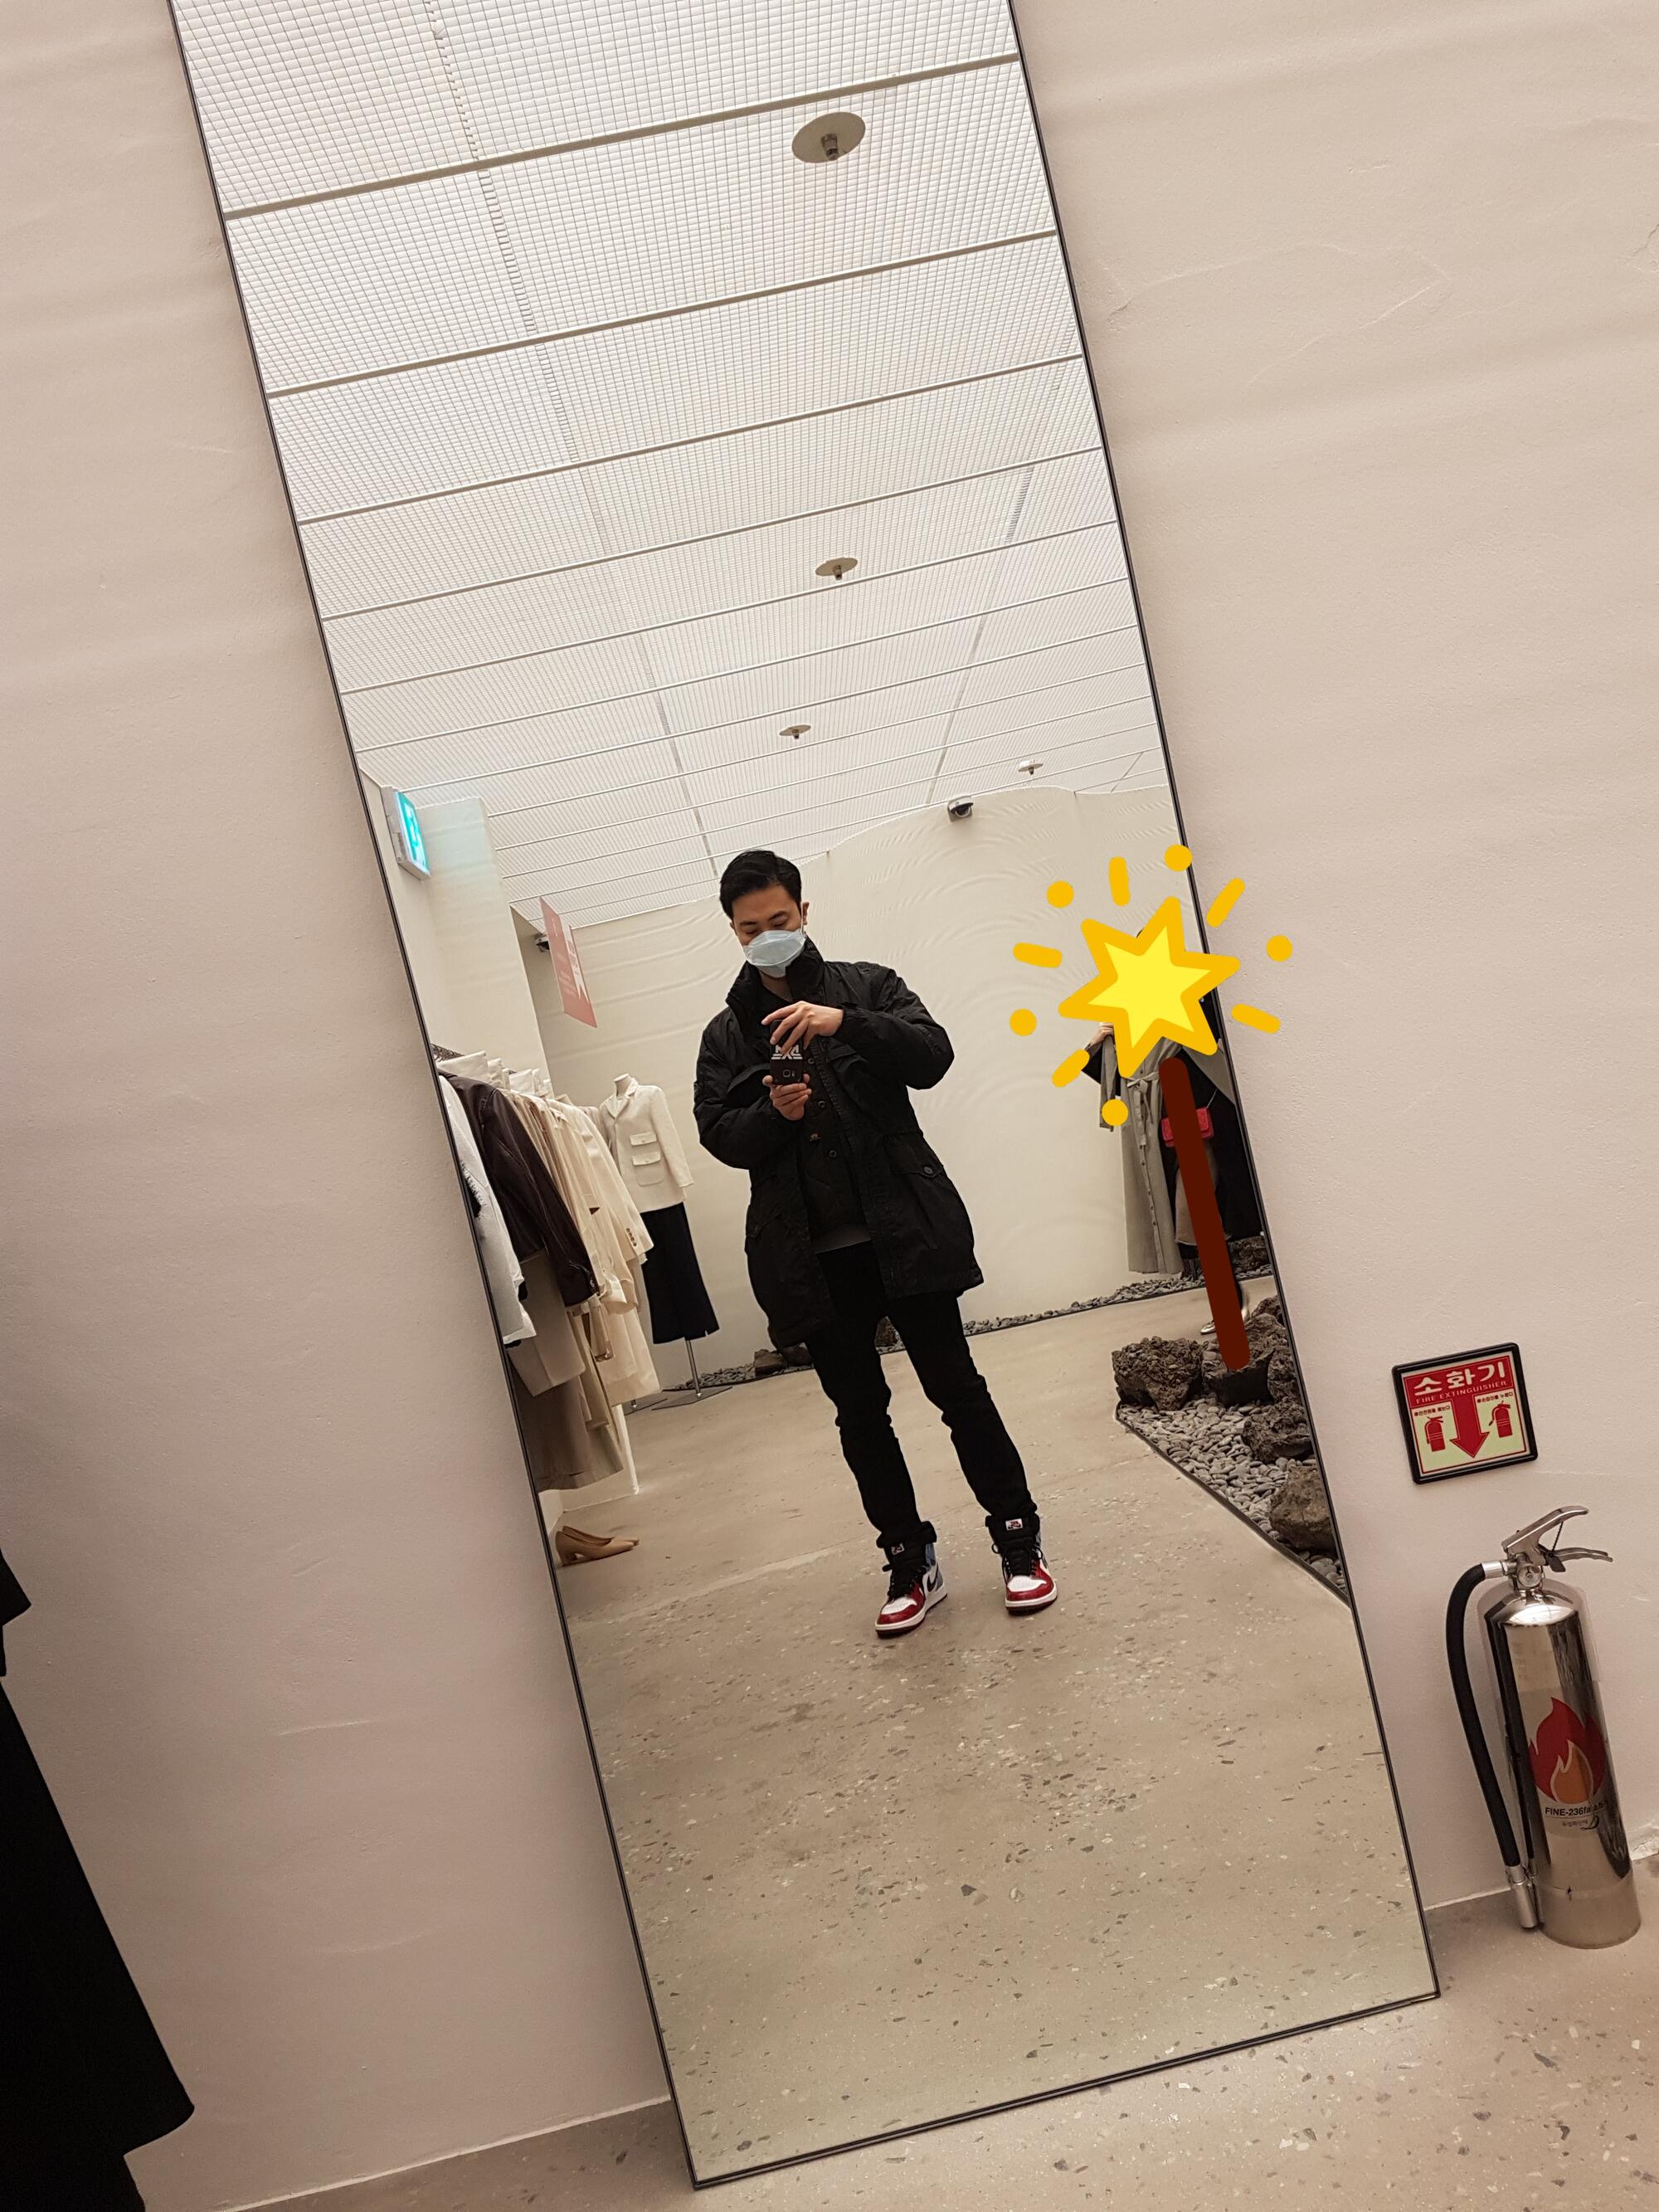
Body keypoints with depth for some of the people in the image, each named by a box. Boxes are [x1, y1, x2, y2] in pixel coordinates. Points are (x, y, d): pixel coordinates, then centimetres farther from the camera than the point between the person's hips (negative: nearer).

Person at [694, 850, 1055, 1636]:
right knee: (859, 1412, 8)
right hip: (810, 1253, 2)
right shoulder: (726, 1034, 12)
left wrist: (845, 1024, -23)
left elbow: (933, 1055, -8)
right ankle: (911, 1561, 21)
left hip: (903, 1230, -2)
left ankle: (1018, 1538, 16)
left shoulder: (866, 986, 6)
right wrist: (773, 1112, -16)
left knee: (956, 1386, 1)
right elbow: (717, 1134, 4)